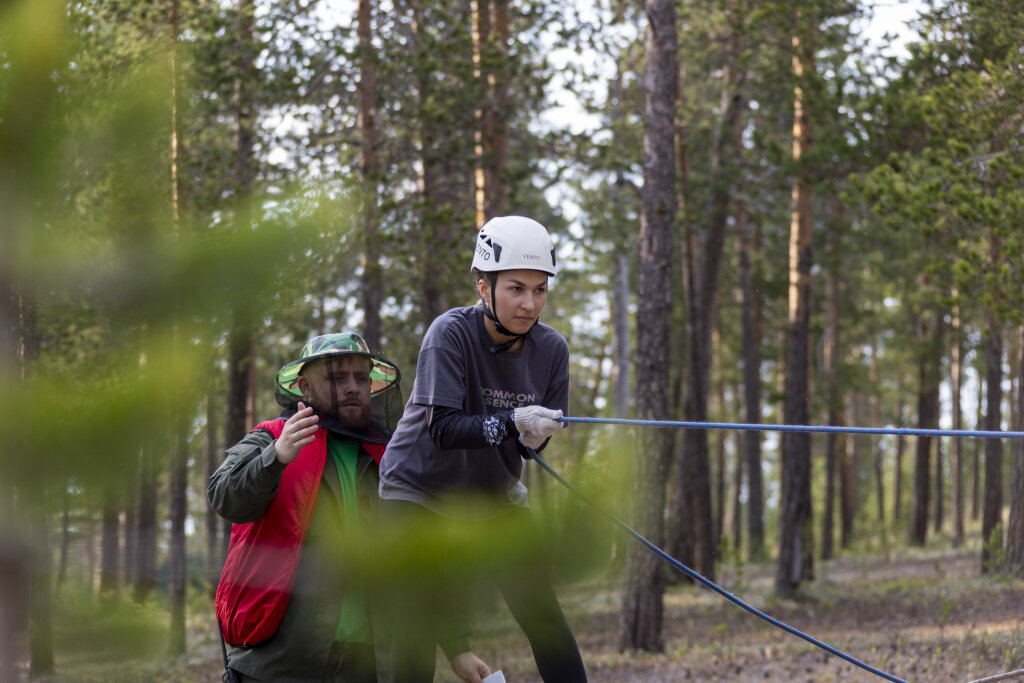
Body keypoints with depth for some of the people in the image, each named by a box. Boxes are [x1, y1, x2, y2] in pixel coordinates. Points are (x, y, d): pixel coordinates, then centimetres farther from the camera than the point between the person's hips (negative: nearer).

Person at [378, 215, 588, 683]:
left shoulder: (551, 349, -7)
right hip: (421, 491, -4)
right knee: (418, 626, -10)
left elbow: (536, 436, 2)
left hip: (495, 499, 4)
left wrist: (532, 438, -21)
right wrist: (511, 423, -41)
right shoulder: (451, 332, -20)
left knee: (543, 615, -5)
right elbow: (442, 429, -28)